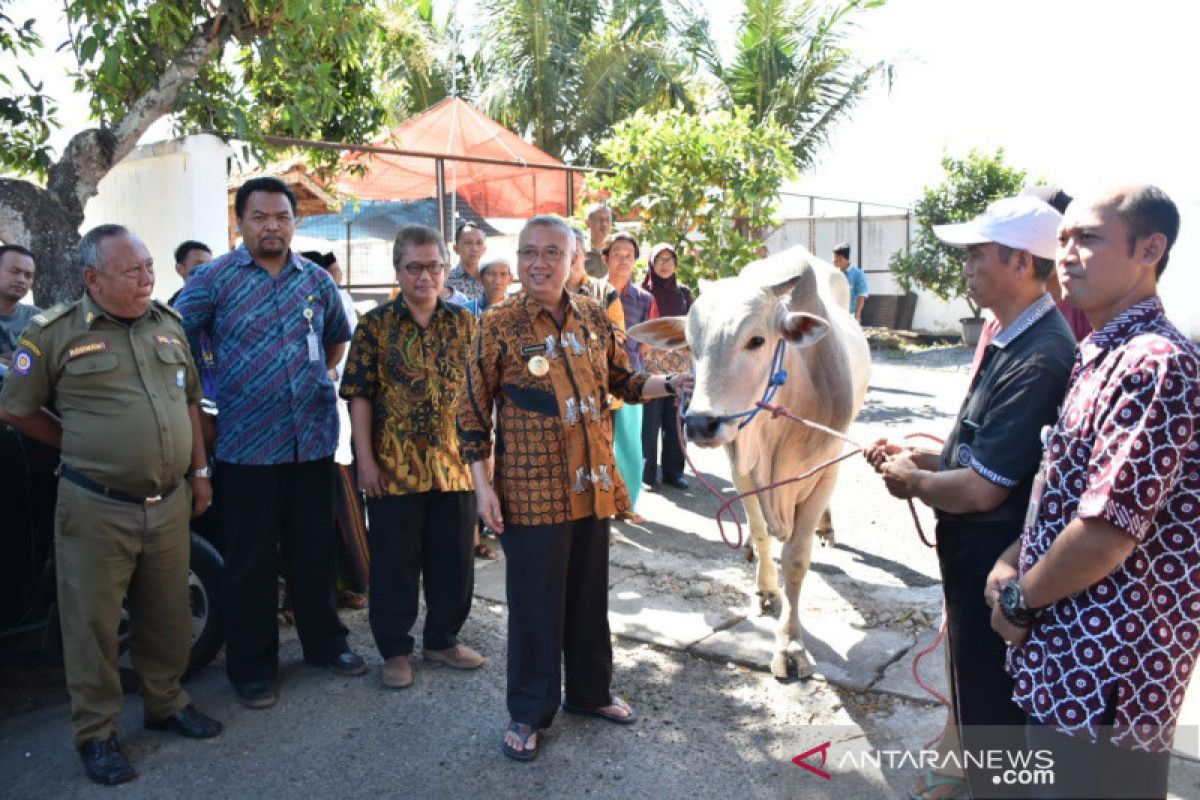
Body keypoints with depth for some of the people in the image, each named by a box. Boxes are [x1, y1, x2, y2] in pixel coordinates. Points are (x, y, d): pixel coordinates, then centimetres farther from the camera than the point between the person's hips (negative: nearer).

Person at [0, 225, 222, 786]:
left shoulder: (168, 324, 8)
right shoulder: (55, 333, -6)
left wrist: (199, 471, 13)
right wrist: (79, 446, 5)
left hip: (170, 503, 4)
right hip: (96, 508, -4)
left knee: (168, 615, 15)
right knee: (94, 623, 7)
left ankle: (166, 703, 35)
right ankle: (96, 733, 23)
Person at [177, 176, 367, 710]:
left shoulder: (318, 280, 7)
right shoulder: (212, 278, -4)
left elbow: (338, 336, 24)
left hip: (314, 439, 3)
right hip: (247, 444, -3)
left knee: (315, 550, 14)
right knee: (251, 560, 8)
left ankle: (324, 641, 31)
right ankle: (251, 666, 23)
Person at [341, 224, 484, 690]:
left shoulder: (463, 323, 6)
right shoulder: (376, 325, -2)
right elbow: (359, 395, -4)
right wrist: (366, 459, -10)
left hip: (454, 463, 3)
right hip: (395, 466, -3)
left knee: (454, 559, 12)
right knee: (396, 562, 8)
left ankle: (443, 639, 31)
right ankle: (395, 650, 25)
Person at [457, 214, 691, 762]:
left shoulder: (594, 318, 5)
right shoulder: (498, 326, -8)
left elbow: (622, 381, 15)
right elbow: (472, 411, -6)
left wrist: (673, 384, -2)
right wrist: (482, 484, -10)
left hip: (593, 485, 5)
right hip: (530, 490, -4)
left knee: (590, 593, 17)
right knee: (535, 602, 6)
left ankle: (590, 690, 38)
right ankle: (528, 712, 25)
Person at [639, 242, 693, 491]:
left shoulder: (684, 293, 12)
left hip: (679, 367, 3)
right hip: (650, 366, -3)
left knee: (675, 420, 5)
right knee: (650, 421, -2)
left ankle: (673, 471, 14)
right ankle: (646, 473, 7)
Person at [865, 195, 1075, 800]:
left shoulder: (1037, 359, -27)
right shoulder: (1012, 339, 6)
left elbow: (982, 490, -28)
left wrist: (912, 482, -11)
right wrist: (918, 457, 3)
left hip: (995, 563, -10)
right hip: (975, 553, 10)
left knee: (988, 700, 10)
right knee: (972, 678, 28)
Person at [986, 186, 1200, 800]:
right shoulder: (1099, 356, 11)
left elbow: (1106, 532, -25)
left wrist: (1020, 600, -10)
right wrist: (1013, 562, 4)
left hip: (1108, 662, -9)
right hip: (1073, 651, 9)